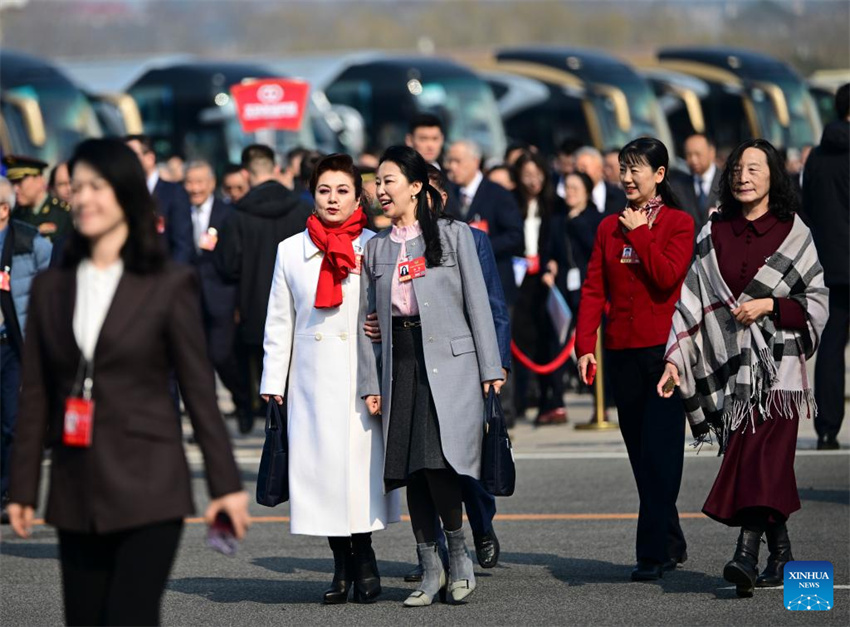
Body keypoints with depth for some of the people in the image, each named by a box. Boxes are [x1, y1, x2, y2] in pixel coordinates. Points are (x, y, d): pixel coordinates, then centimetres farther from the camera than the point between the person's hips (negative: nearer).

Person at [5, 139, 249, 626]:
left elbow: (200, 389, -1)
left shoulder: (169, 285, -1)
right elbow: (35, 396, 11)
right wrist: (23, 489, 8)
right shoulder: (51, 288, 9)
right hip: (76, 495, 4)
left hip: (148, 491, -4)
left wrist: (226, 483, -4)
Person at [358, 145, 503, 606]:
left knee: (437, 460, -18)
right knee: (411, 469, 1)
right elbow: (366, 319, 13)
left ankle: (458, 555, 0)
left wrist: (489, 368, -3)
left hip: (448, 361, -4)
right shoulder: (375, 248, 13)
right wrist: (369, 383, 7)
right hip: (399, 364, 4)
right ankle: (430, 571, 10)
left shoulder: (454, 236, 3)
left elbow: (477, 303, 1)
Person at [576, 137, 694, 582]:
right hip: (622, 351, 5)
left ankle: (653, 553, -10)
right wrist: (585, 344, -2)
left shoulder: (678, 224, -1)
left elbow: (667, 275, -16)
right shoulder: (609, 228, 12)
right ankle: (672, 544, 21)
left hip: (664, 349, -5)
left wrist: (639, 233, -9)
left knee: (658, 453, -9)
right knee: (641, 454, 9)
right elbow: (594, 289, 7)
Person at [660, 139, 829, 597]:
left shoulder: (793, 233, 3)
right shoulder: (713, 237, 11)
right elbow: (694, 301, 7)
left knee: (761, 455, -16)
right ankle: (781, 556, 12)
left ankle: (746, 555, -27)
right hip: (731, 366, 3)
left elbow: (817, 301, 4)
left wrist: (770, 305, -11)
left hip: (777, 364, -3)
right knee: (753, 460, 2)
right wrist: (675, 358, -2)